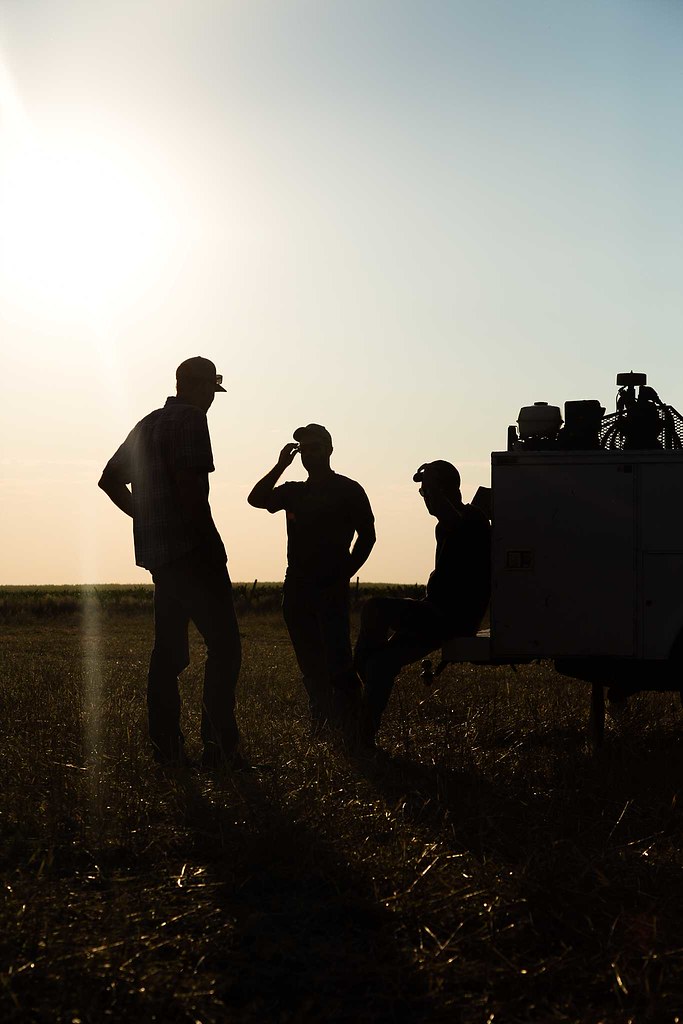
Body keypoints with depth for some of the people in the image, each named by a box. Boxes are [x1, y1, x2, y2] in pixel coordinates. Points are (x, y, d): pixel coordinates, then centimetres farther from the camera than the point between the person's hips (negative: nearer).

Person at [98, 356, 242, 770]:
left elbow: (110, 479, 23)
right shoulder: (191, 420, -8)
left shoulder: (147, 425, 19)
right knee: (224, 644, -8)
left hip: (156, 550, 9)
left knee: (169, 647, 10)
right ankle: (219, 747, -13)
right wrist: (207, 540, -15)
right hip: (191, 549, -9)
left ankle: (166, 748, 9)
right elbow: (189, 484, -20)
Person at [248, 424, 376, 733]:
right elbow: (256, 499, 5)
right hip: (296, 588, 5)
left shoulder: (348, 490, 3)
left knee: (337, 661, -13)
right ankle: (320, 723, 12)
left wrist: (344, 575, -4)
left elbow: (367, 536, 3)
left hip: (331, 589, -5)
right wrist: (281, 465, -1)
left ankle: (348, 723, -10)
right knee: (310, 664, 6)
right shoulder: (294, 491, 18)